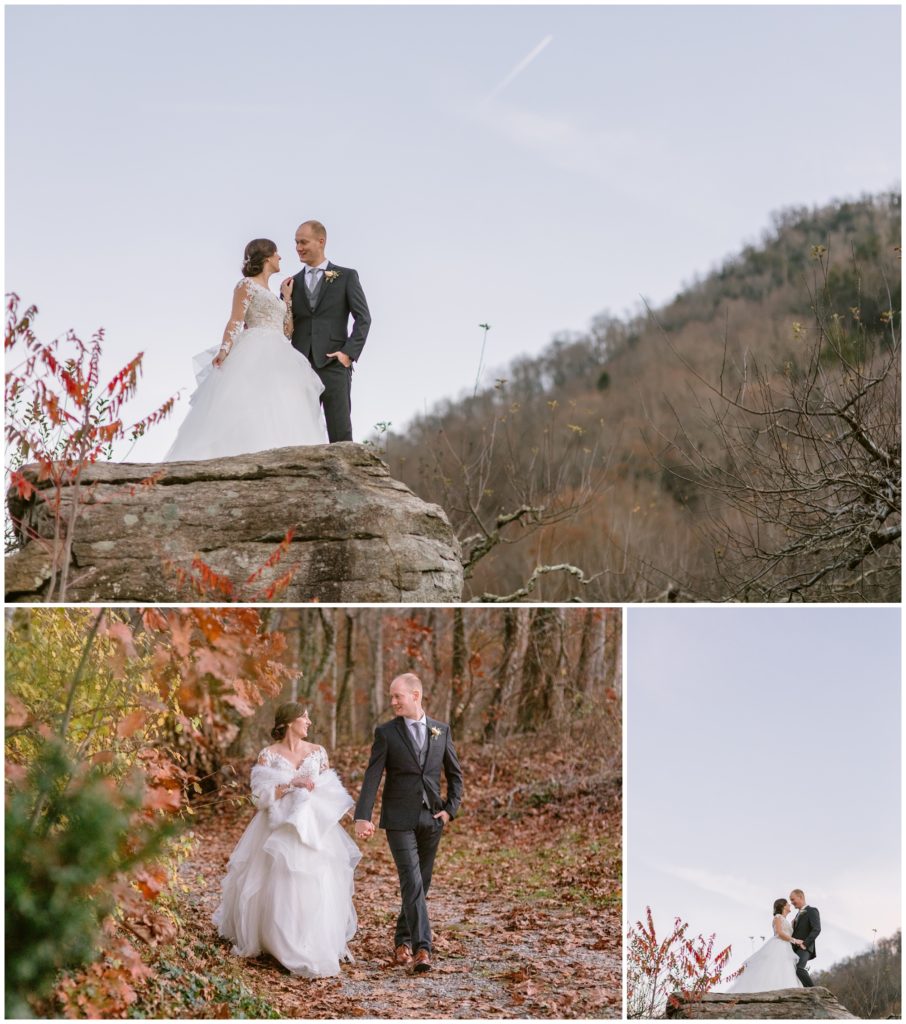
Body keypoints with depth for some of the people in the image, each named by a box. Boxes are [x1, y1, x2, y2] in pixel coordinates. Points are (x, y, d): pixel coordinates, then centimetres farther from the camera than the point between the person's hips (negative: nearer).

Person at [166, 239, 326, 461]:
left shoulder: (271, 295, 26)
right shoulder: (246, 285, 3)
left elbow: (287, 331, 20)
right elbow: (235, 322, -8)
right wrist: (224, 350, -23)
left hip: (276, 359, 8)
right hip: (255, 354, -8)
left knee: (278, 415, -5)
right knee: (249, 408, -21)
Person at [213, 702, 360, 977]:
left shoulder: (317, 753, 7)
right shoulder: (268, 755, -3)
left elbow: (331, 791, 11)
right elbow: (260, 795, -10)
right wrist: (292, 784, -17)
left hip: (314, 828, 3)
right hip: (280, 831, -3)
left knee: (318, 889, -1)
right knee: (280, 888, -1)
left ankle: (320, 946, 11)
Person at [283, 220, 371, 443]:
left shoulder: (346, 276, 6)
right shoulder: (293, 284, 16)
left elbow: (363, 317, 1)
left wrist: (350, 352, -10)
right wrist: (286, 299, -2)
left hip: (333, 364, -3)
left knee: (340, 433, -6)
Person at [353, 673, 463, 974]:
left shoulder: (441, 731, 6)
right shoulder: (386, 732, -2)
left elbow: (455, 774, 14)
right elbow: (372, 777, -9)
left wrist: (450, 809, 3)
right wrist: (362, 817, -19)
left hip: (431, 820, 3)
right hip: (399, 819, -3)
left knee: (421, 884, 11)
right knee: (412, 883, -13)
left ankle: (402, 941, 27)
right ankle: (422, 948, -16)